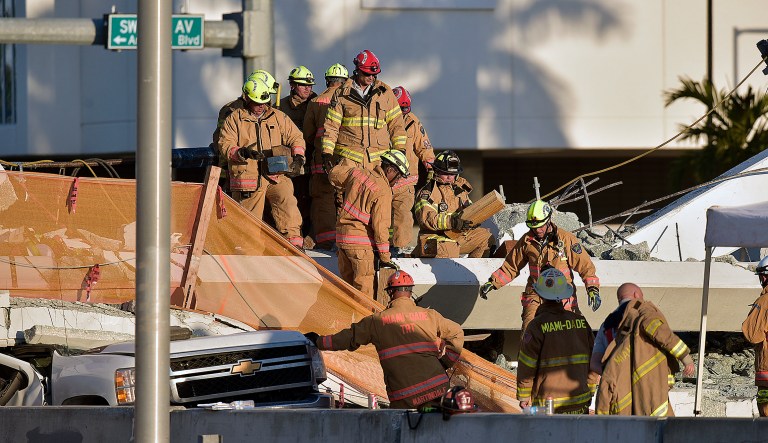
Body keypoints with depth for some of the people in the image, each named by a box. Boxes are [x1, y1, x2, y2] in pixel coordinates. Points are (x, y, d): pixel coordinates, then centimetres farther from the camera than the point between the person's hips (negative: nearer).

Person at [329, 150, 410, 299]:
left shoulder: (357, 173, 6)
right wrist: (384, 257, -11)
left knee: (347, 283, 15)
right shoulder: (383, 191, -14)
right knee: (364, 288, -5)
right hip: (361, 242, -7)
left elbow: (334, 174, 27)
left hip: (341, 236, 7)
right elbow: (380, 226, -17)